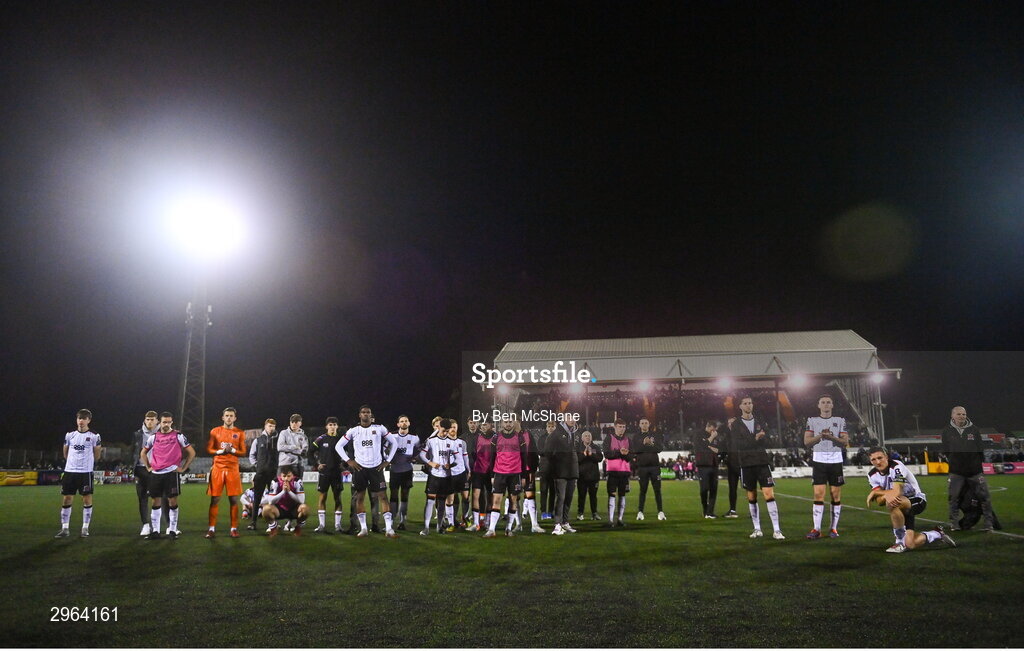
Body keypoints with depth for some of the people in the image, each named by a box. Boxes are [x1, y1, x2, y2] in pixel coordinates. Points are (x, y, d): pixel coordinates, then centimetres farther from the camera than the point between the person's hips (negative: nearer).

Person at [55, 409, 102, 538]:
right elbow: (65, 454, 18)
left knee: (87, 500, -1)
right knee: (66, 500, 4)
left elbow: (96, 457, 7)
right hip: (70, 471, 3)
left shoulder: (94, 436, 1)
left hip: (86, 472, -3)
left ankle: (85, 528, 8)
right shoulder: (69, 435, 8)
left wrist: (99, 450, -8)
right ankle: (64, 529, 13)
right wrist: (74, 461, 13)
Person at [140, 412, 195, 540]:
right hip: (156, 474, 3)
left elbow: (192, 453, 4)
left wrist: (183, 468, 0)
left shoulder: (178, 436, 1)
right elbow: (143, 453, 23)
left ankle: (172, 530, 4)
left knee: (172, 502, -3)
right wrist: (148, 467, 12)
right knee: (156, 502, 6)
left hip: (172, 472, -3)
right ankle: (155, 531, 13)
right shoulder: (153, 437, 9)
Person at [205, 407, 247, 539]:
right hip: (218, 468, 0)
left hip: (233, 469, 0)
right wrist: (220, 451, -12)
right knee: (215, 499, 0)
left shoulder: (240, 433, 6)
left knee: (234, 499, 0)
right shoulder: (215, 431, 7)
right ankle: (212, 528, 7)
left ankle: (234, 528, 7)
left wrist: (231, 450, -13)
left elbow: (243, 452, 4)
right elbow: (209, 449, 5)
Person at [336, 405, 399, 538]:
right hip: (360, 468, 1)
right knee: (359, 497, 4)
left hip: (376, 467, -1)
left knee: (383, 496, -5)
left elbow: (394, 443, 8)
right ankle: (363, 528, 14)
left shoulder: (380, 429, 0)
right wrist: (348, 461, 0)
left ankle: (389, 528, -4)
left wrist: (387, 460, 4)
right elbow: (338, 446, 8)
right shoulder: (353, 431, 2)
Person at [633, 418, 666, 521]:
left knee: (657, 489, 1)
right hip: (642, 467, 0)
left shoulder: (655, 436, 8)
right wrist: (644, 443, -20)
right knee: (643, 490, 5)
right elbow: (635, 450, -8)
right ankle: (640, 512, 9)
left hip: (655, 466, 0)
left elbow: (659, 448, -6)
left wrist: (644, 447, -13)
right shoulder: (636, 437, 7)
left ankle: (660, 512, 5)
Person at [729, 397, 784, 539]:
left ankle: (776, 530, -7)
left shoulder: (760, 423, 10)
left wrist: (747, 442, -14)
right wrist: (755, 439, -19)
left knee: (769, 495, -8)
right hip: (746, 464, -1)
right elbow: (736, 445, -11)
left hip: (762, 462, 1)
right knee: (752, 498, 7)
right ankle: (757, 529, 18)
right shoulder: (736, 425, 2)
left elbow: (765, 441, -3)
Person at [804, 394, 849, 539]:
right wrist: (820, 436, -14)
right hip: (819, 460, -1)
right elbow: (806, 441, 2)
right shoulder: (812, 420, 10)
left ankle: (834, 528, 11)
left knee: (836, 494, 2)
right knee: (819, 494, -8)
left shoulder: (840, 420, 11)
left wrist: (832, 437, -14)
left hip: (836, 460, 1)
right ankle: (816, 529, -7)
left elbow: (846, 442, 3)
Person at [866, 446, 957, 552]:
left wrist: (874, 492, -29)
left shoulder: (896, 467, -23)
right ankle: (938, 534, 30)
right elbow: (880, 501, -12)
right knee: (911, 544, -1)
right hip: (901, 506, 7)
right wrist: (886, 495, -34)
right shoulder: (872, 475, -3)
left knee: (892, 504, -38)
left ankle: (900, 541, -21)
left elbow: (897, 492, -35)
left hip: (917, 500, -7)